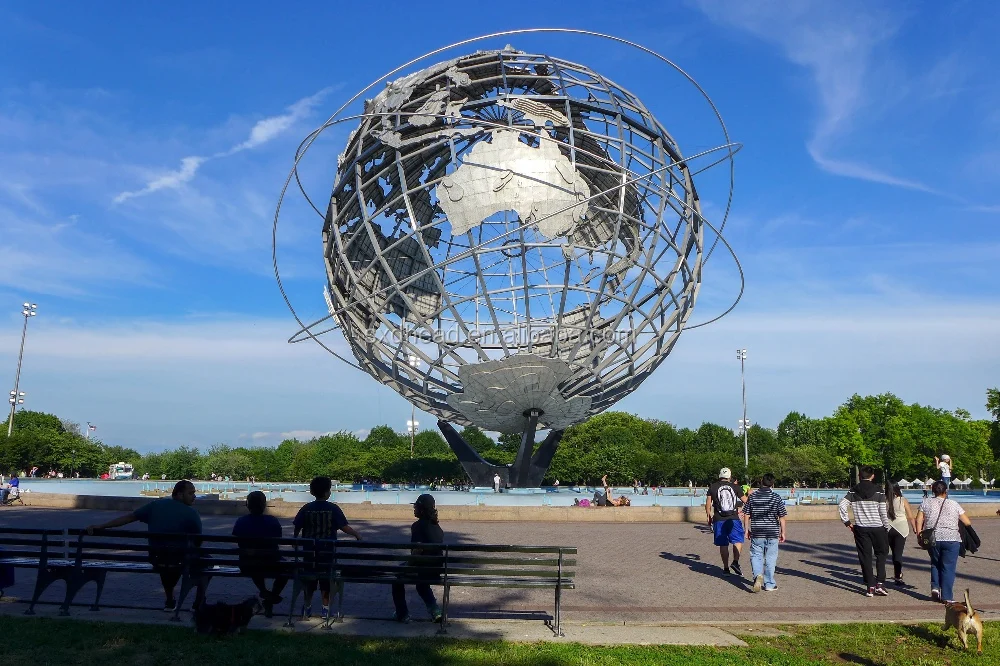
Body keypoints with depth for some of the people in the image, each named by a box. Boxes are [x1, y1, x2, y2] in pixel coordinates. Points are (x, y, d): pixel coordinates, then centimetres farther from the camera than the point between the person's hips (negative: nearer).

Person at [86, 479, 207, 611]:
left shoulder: (156, 505, 4)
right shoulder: (191, 513, -9)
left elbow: (128, 517, 2)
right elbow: (198, 542, -3)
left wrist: (100, 526, 8)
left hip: (157, 560, 5)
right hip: (180, 561, -5)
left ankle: (170, 602, 43)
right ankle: (199, 603, 14)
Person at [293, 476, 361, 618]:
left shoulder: (306, 509, -5)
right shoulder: (333, 509, -10)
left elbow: (297, 528, -2)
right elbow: (344, 527, -13)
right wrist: (357, 534, 2)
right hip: (327, 551, -1)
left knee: (309, 578, 15)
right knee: (326, 579, 10)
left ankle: (308, 607, 22)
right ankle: (325, 608, 14)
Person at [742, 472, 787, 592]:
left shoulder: (752, 497, 0)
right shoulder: (776, 498, -4)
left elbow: (746, 515, 2)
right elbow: (782, 517, -2)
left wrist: (747, 530, 11)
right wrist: (783, 532, 7)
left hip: (756, 533, 1)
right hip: (772, 533, -1)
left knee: (756, 555, 9)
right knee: (770, 558, 8)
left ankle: (758, 575, -16)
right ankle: (769, 584, 14)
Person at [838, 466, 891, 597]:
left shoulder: (853, 491, 2)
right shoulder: (878, 491, -5)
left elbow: (842, 505, -7)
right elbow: (883, 512, -6)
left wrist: (847, 522, 1)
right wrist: (887, 527, 5)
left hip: (860, 528, 2)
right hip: (877, 527, -1)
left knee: (865, 557, 7)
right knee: (881, 554, 14)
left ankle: (870, 587, 7)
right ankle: (880, 584, 4)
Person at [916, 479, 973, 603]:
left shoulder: (926, 503, 7)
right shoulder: (954, 504, 3)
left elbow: (919, 520, -1)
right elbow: (967, 522, 3)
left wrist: (919, 534, 4)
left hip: (932, 539, 2)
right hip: (951, 539, -2)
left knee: (935, 563, 22)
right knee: (948, 567, 4)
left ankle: (935, 587, 8)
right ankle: (947, 596, 3)